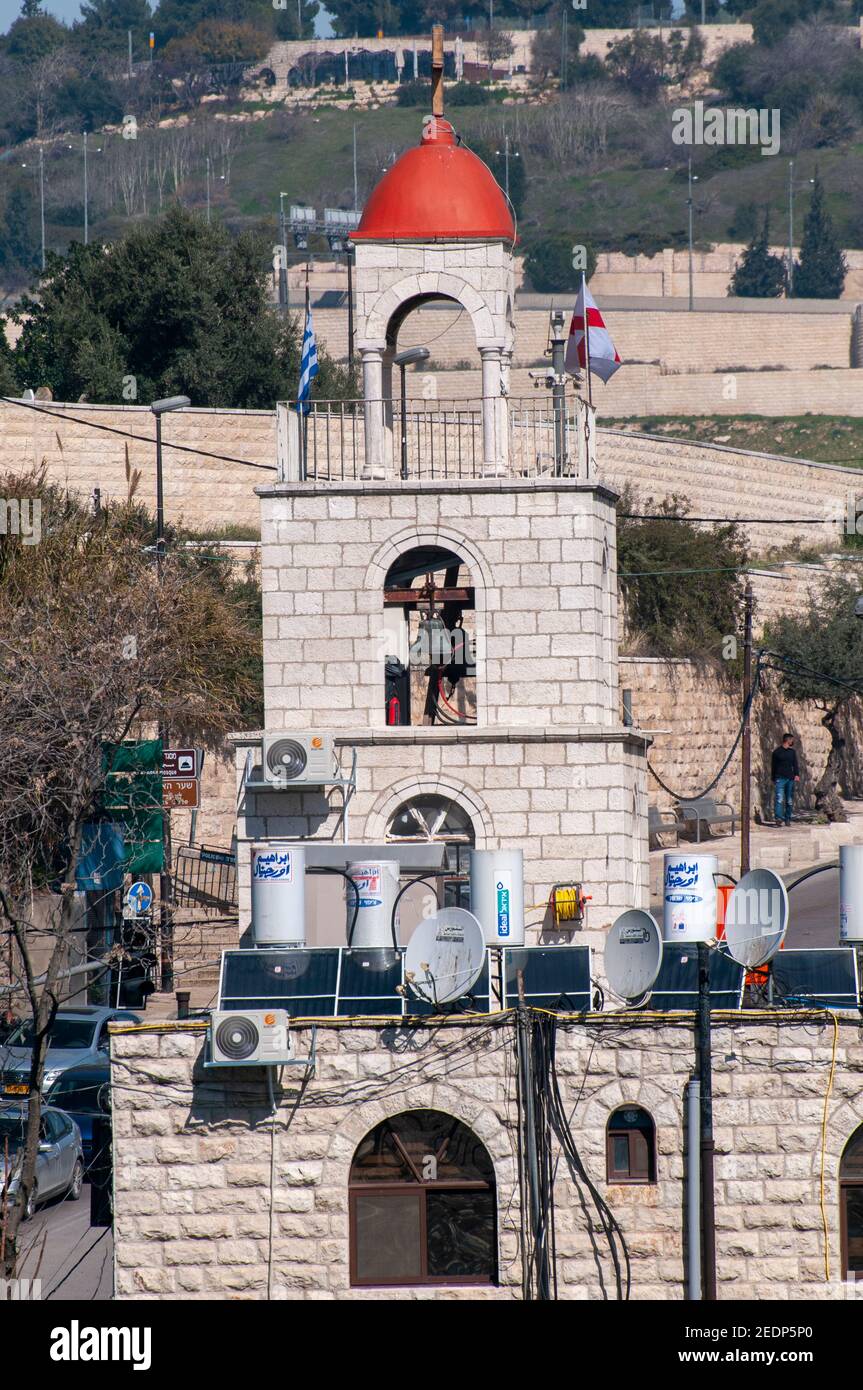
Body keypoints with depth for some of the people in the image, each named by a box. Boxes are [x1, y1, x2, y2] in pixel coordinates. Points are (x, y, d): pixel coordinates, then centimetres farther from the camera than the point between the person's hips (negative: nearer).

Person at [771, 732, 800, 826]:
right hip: (780, 779, -4)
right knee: (779, 799, -16)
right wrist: (773, 779, 10)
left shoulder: (792, 751, 15)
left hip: (790, 779, 4)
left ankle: (787, 819, 13)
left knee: (789, 801, 5)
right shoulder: (777, 752, 5)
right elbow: (773, 766, 11)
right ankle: (779, 818, -25)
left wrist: (797, 774, -9)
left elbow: (795, 764, 7)